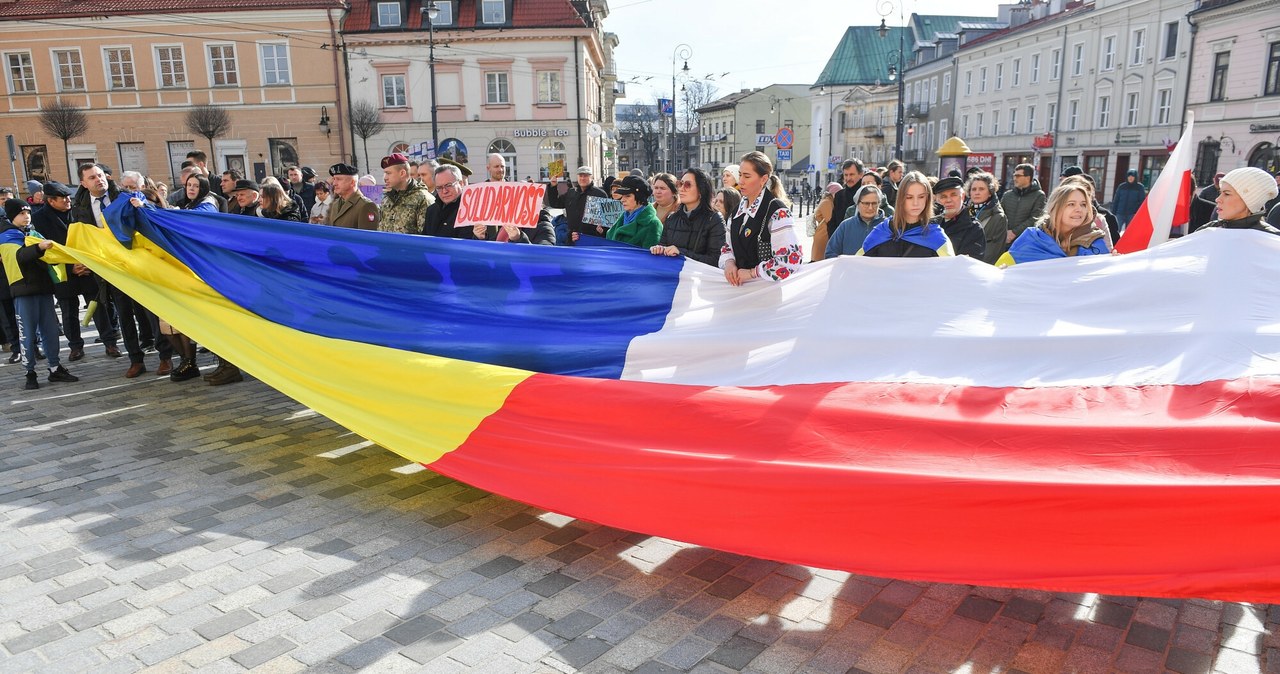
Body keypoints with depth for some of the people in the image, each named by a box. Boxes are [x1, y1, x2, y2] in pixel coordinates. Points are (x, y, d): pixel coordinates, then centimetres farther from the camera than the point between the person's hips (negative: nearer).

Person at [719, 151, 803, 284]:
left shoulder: (778, 212, -11)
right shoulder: (739, 208, 13)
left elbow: (791, 259, -20)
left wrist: (751, 272, -14)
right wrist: (729, 262, -2)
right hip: (739, 286, 5)